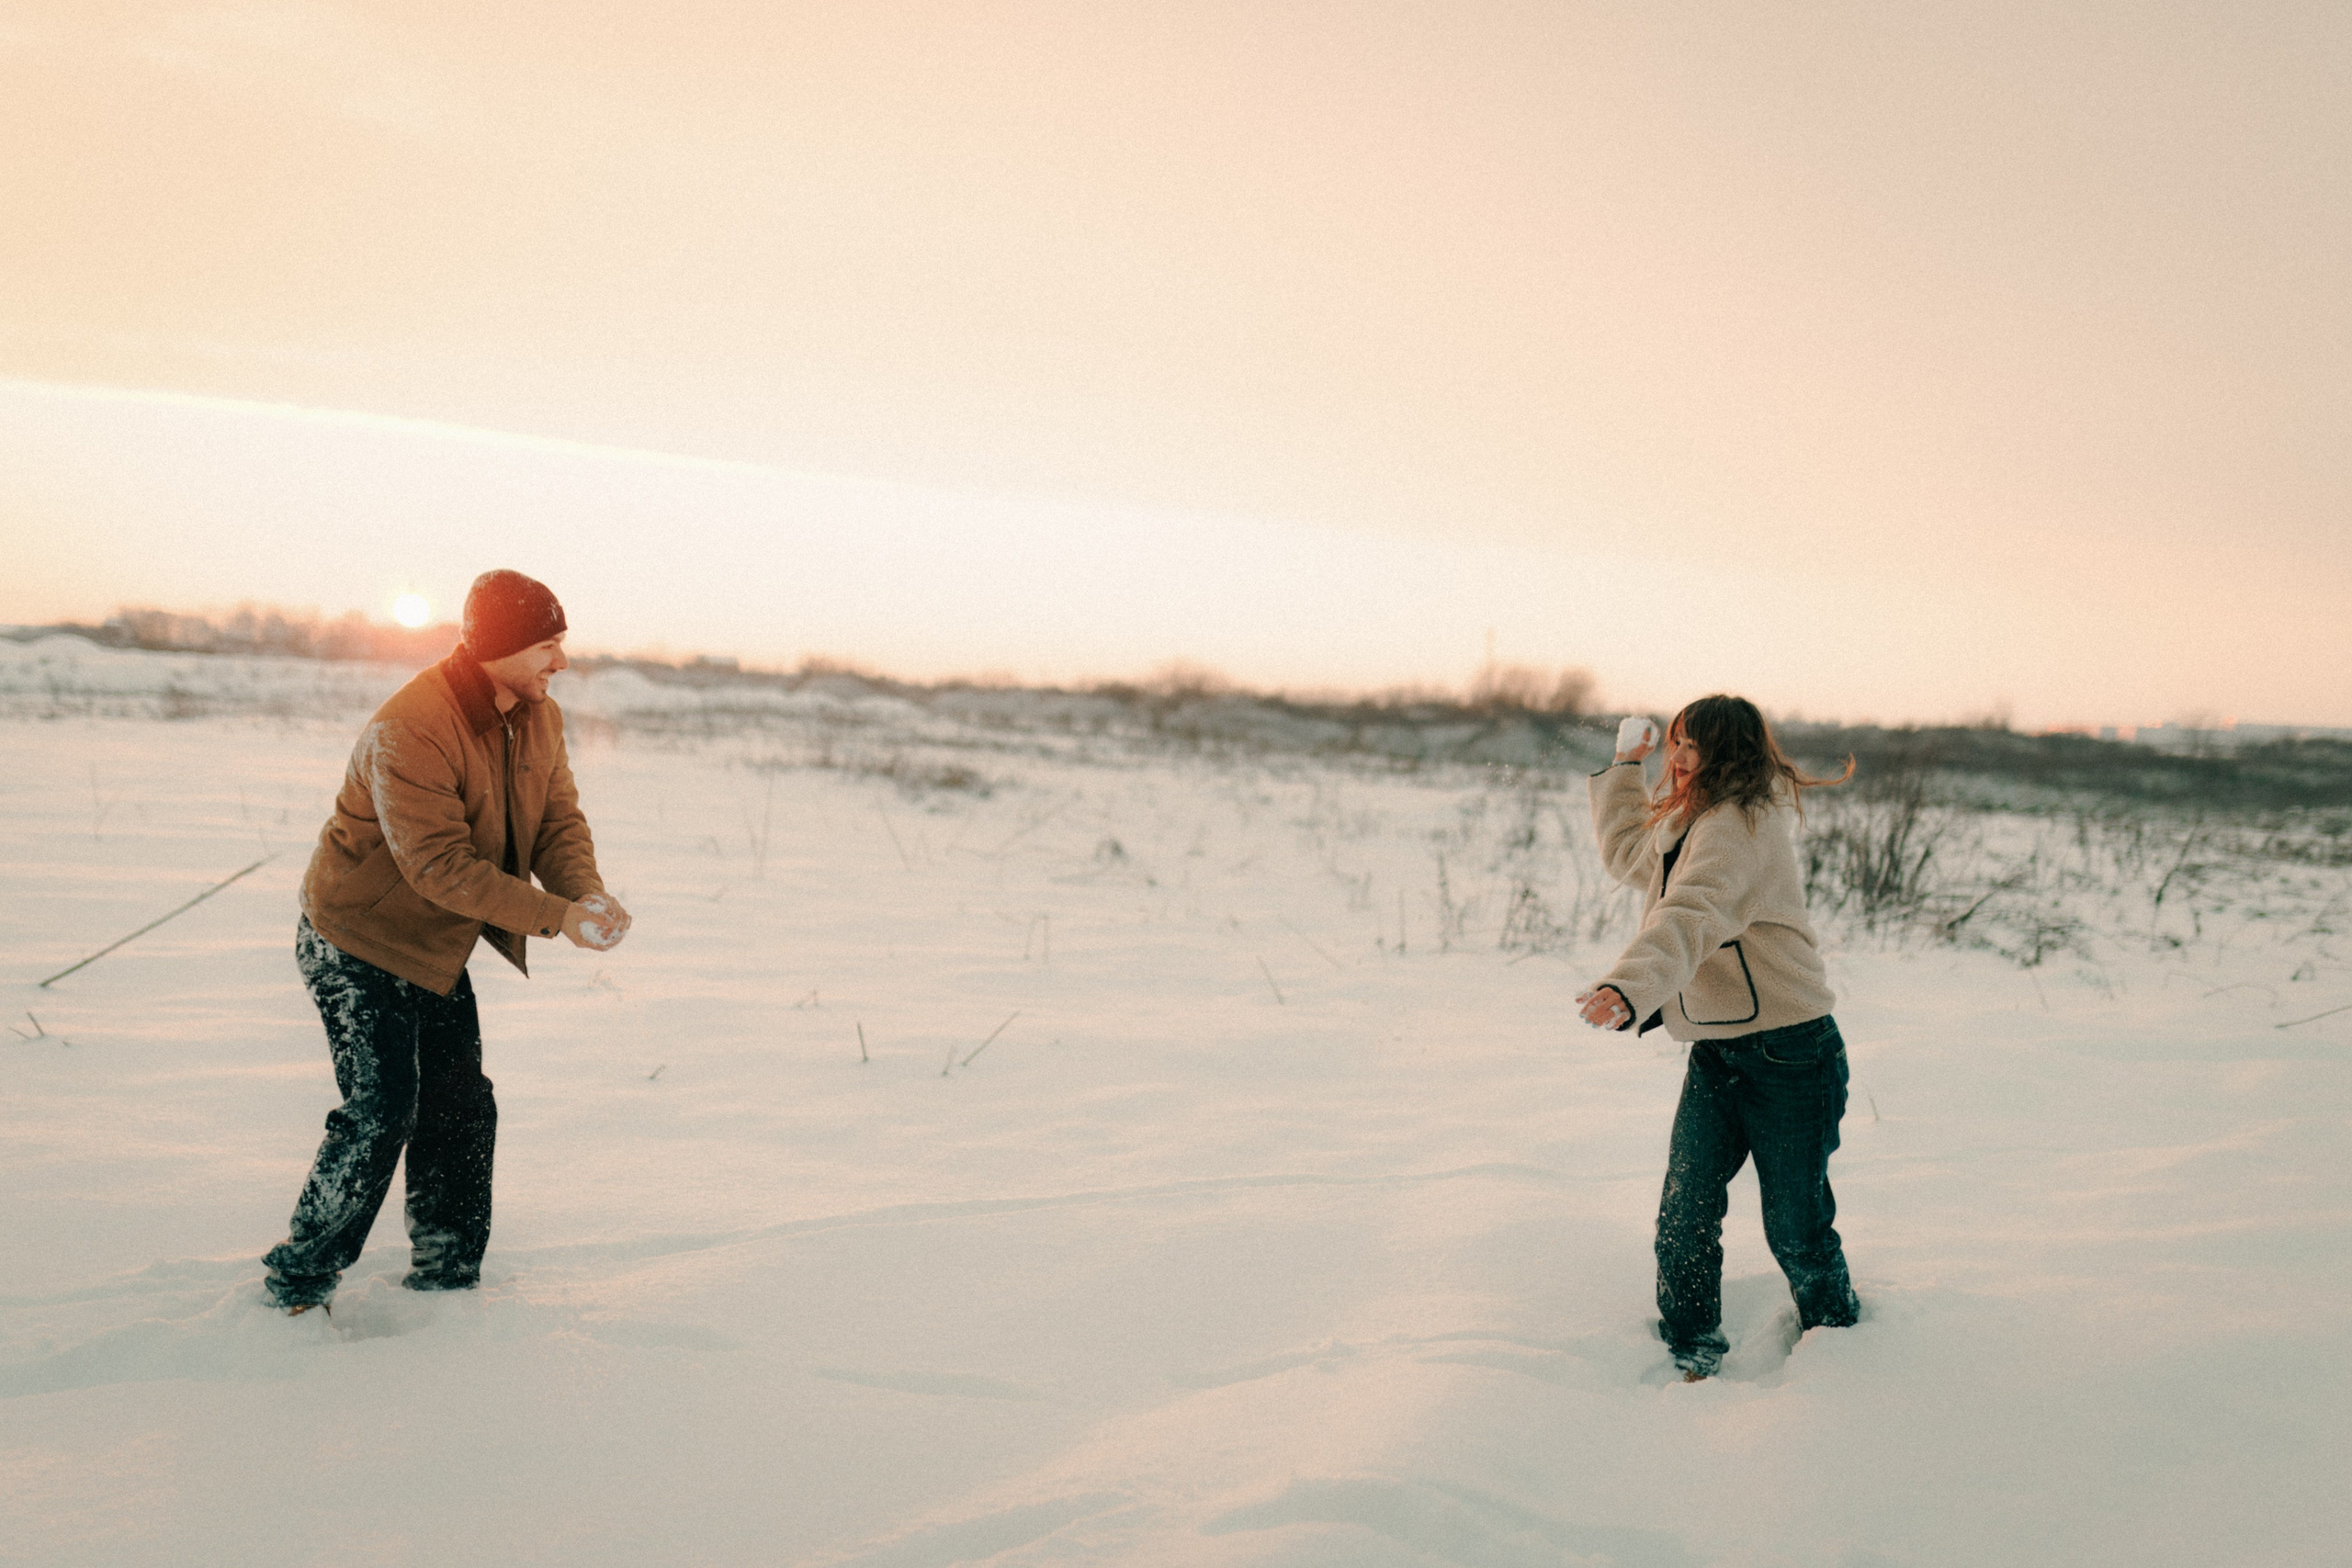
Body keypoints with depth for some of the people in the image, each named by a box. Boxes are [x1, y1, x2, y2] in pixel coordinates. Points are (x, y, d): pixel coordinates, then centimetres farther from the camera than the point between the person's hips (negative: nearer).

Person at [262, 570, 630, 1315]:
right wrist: (555, 918, -34)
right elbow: (441, 865, -32)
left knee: (462, 1107, 10)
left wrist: (587, 893, -25)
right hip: (358, 945, -8)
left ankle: (446, 1276, 23)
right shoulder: (409, 732, -30)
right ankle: (297, 1281, 5)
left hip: (438, 947, 8)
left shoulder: (539, 719, -3)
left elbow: (558, 820, -3)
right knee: (381, 1112, -12)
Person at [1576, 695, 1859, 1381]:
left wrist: (1629, 987, -50)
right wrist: (1621, 769, 29)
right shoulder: (1686, 825, 13)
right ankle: (1692, 1357, 11)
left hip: (1789, 1050, -8)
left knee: (1796, 1229, 2)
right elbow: (1627, 854, 35)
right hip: (1716, 1053, 8)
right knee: (1684, 1215, -2)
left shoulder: (1742, 827, -18)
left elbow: (1692, 918, -36)